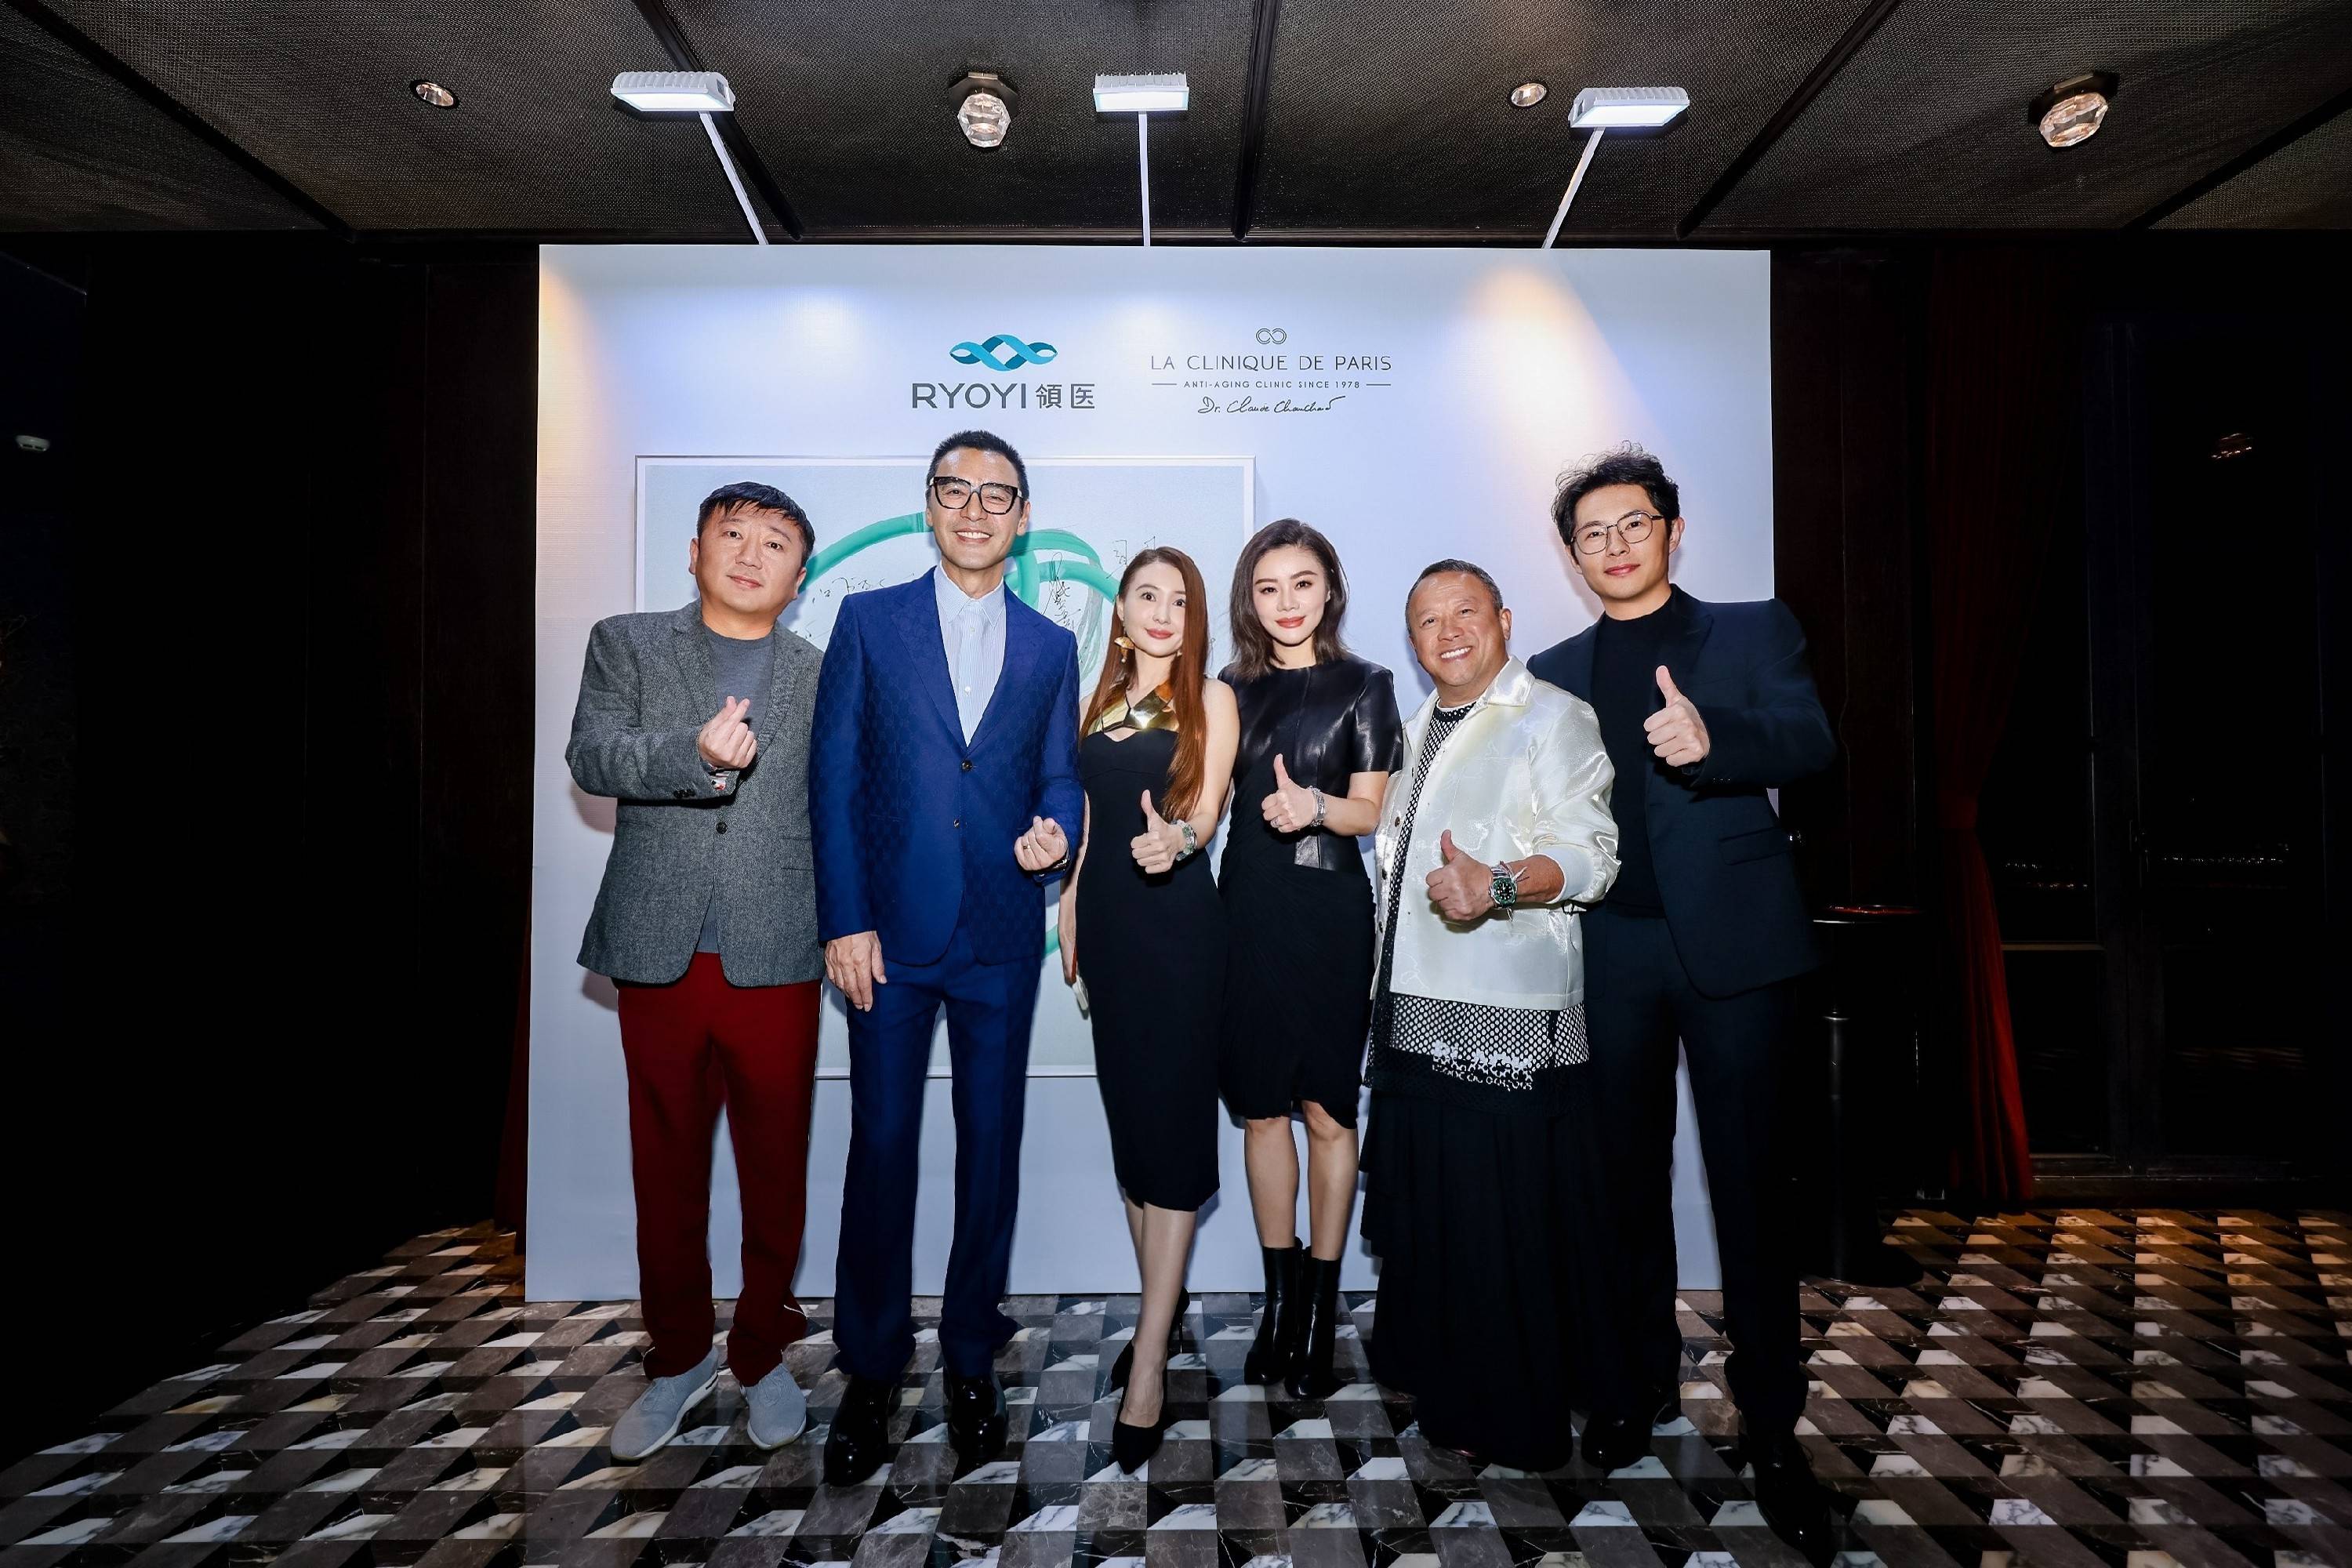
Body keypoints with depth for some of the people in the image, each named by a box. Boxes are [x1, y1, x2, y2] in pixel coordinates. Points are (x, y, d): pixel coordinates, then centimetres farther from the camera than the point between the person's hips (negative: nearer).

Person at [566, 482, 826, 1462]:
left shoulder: (823, 678, 8)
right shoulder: (625, 646, 9)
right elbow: (591, 756, -7)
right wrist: (695, 753, -25)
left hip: (777, 963, 0)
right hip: (659, 958, 1)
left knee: (775, 1170, 8)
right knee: (666, 1168, 13)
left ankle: (764, 1354, 29)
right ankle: (679, 1357, 32)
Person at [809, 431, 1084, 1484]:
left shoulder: (1051, 647, 10)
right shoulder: (868, 620, 4)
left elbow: (1058, 775, 12)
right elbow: (834, 778, -1)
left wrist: (1055, 833, -12)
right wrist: (843, 921, -7)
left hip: (1002, 935, 2)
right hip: (888, 930, -1)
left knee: (992, 1146, 10)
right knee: (881, 1147, 5)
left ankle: (972, 1361, 28)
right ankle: (870, 1370, 24)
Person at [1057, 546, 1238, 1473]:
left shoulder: (1211, 698, -2)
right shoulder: (1102, 698, 13)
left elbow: (1205, 813, -11)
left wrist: (1175, 838, -33)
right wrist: (1071, 901, 14)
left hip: (1178, 924, -5)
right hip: (1107, 918, 6)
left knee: (1171, 1125, -4)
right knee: (1127, 1116, 11)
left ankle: (1147, 1368, 1)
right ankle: (1161, 1316, 27)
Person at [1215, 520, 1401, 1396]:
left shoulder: (1363, 685, 0)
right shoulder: (1234, 689, 11)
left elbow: (1371, 811, -3)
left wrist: (1315, 806, -23)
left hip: (1327, 911, -3)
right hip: (1247, 907, 3)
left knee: (1326, 1109, 2)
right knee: (1262, 1107, 8)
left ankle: (1321, 1305, 17)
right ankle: (1278, 1296, 23)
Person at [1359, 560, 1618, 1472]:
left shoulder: (1553, 719, -6)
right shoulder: (1416, 731, 20)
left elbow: (1588, 851, -19)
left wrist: (1500, 884, -36)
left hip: (1506, 1016, -8)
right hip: (1414, 1004, 8)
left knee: (1505, 1219, 1)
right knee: (1421, 1206, 16)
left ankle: (1517, 1425, 20)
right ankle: (1433, 1375, 36)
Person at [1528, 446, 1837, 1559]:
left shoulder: (1753, 632, 6)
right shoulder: (1556, 672, 14)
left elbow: (1810, 742, -10)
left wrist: (1711, 738, -29)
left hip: (1729, 941, -2)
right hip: (1611, 951, 3)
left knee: (1746, 1178, 2)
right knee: (1628, 1173, 10)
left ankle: (1771, 1427, 15)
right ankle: (1640, 1378, 27)